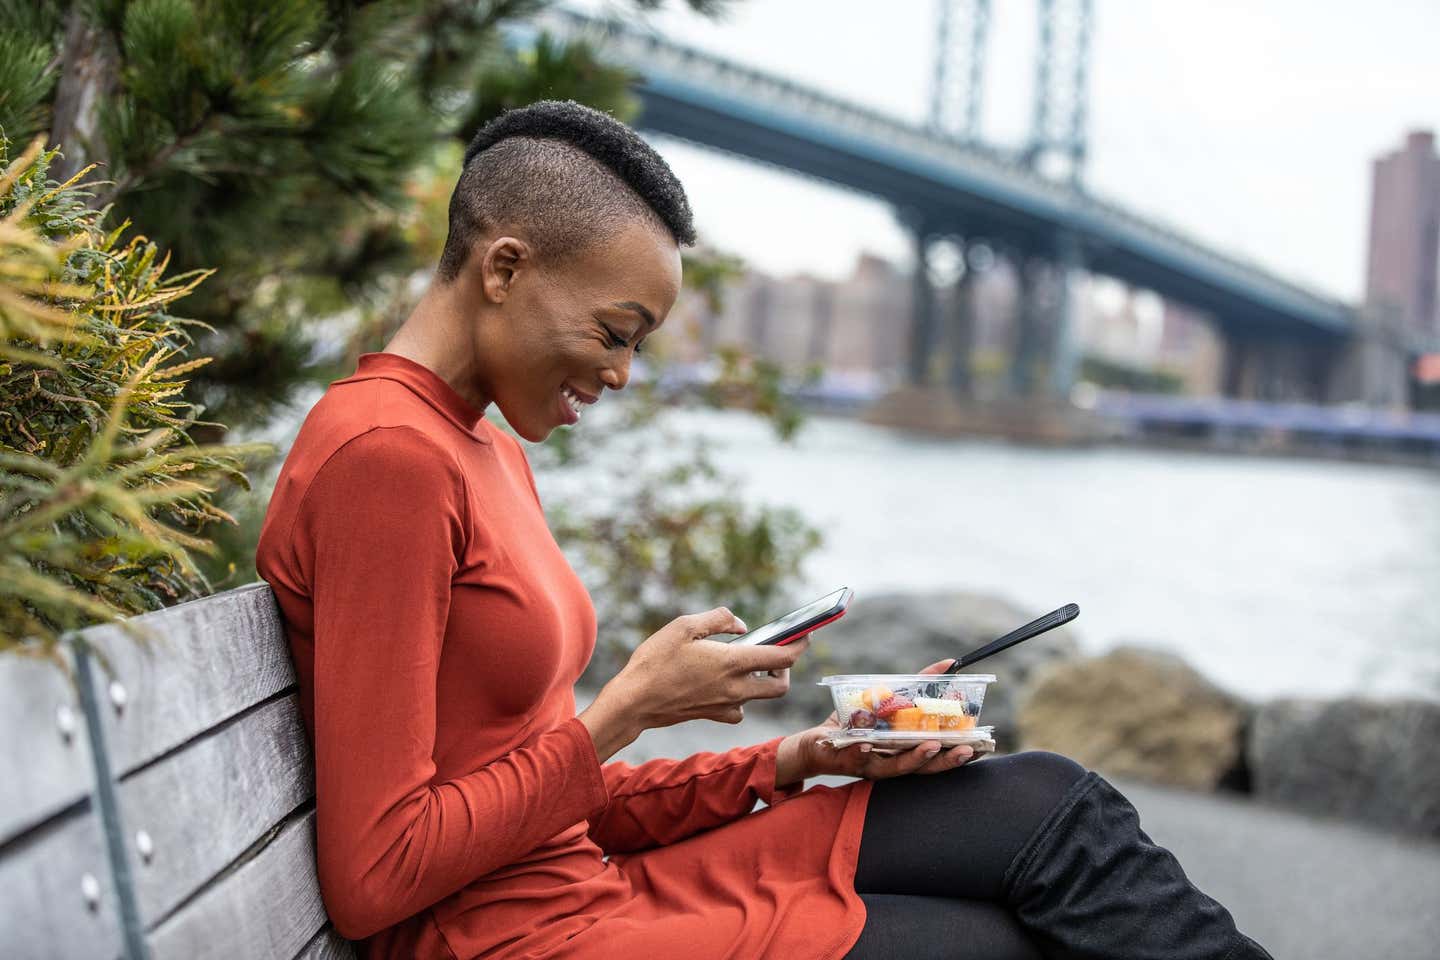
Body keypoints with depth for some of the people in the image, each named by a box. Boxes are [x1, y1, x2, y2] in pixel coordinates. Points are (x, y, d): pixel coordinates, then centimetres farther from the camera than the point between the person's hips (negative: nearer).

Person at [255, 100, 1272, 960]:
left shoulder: (486, 450, 12)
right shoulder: (387, 455, -17)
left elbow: (563, 795, 12)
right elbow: (375, 876, -20)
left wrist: (791, 763, 0)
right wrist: (627, 710, -14)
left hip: (596, 872, 9)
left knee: (1048, 808, 2)